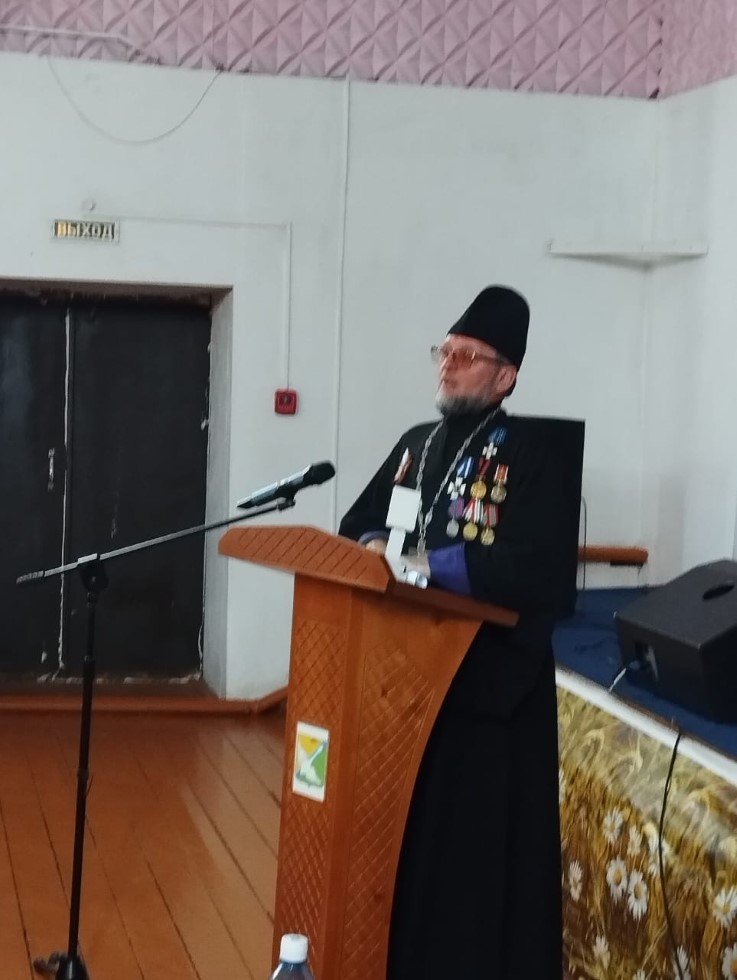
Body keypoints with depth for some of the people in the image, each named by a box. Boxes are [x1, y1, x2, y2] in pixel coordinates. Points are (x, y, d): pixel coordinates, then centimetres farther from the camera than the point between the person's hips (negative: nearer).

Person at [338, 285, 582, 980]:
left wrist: (430, 564, -23)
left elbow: (542, 571, -19)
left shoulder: (538, 455, -8)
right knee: (401, 834, 10)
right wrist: (375, 550, -8)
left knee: (475, 850, -3)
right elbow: (355, 526, 15)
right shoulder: (416, 445, 14)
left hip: (489, 682, -6)